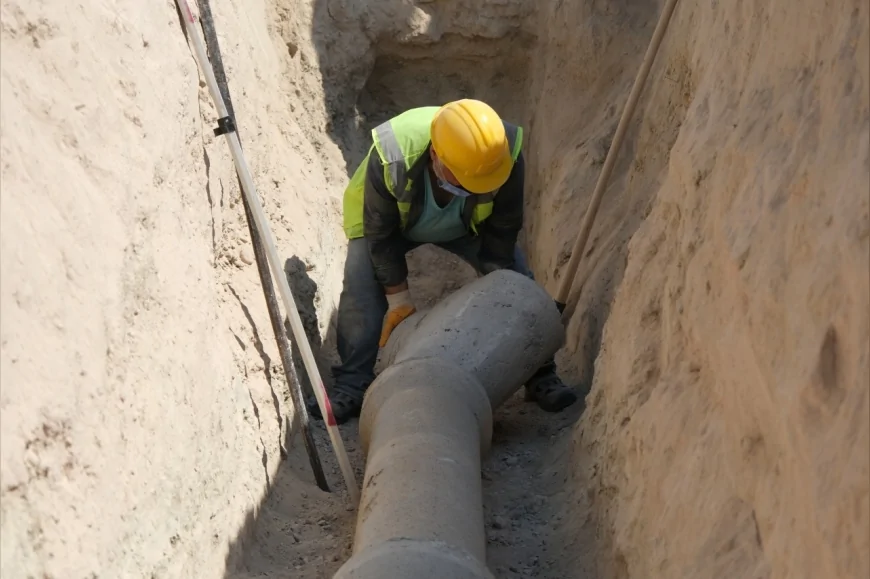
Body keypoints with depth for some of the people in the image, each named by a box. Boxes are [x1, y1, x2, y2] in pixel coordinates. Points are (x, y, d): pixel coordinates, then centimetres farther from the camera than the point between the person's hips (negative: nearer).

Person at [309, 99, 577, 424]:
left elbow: (502, 231, -20)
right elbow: (380, 232, -26)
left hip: (468, 224, 2)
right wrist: (397, 296, -21)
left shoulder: (506, 156, -38)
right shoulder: (391, 156, -44)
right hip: (387, 220, -2)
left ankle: (539, 376, 5)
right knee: (361, 293, -20)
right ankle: (351, 387, -8)